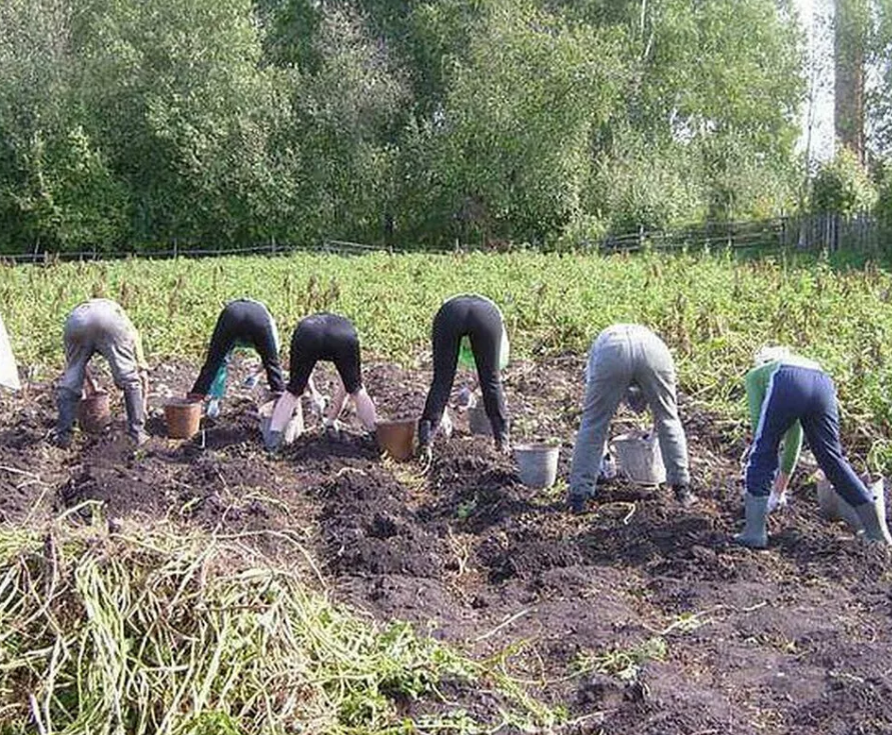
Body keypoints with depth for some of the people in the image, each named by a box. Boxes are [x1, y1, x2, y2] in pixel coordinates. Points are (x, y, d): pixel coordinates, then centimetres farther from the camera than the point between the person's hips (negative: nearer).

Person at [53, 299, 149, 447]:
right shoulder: (130, 329, 40)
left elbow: (72, 362, 55)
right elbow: (142, 372, 38)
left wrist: (89, 382, 72)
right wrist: (142, 411, 45)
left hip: (76, 319, 2)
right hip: (111, 320, -2)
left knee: (70, 381, 16)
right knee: (130, 379, 12)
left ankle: (62, 435, 18)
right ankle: (137, 432, 13)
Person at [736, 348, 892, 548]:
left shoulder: (756, 373, 36)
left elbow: (760, 422, 24)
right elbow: (794, 436, 50)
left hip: (787, 385, -4)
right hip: (823, 384, 5)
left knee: (762, 455, 7)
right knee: (833, 458, 15)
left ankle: (754, 532, 2)